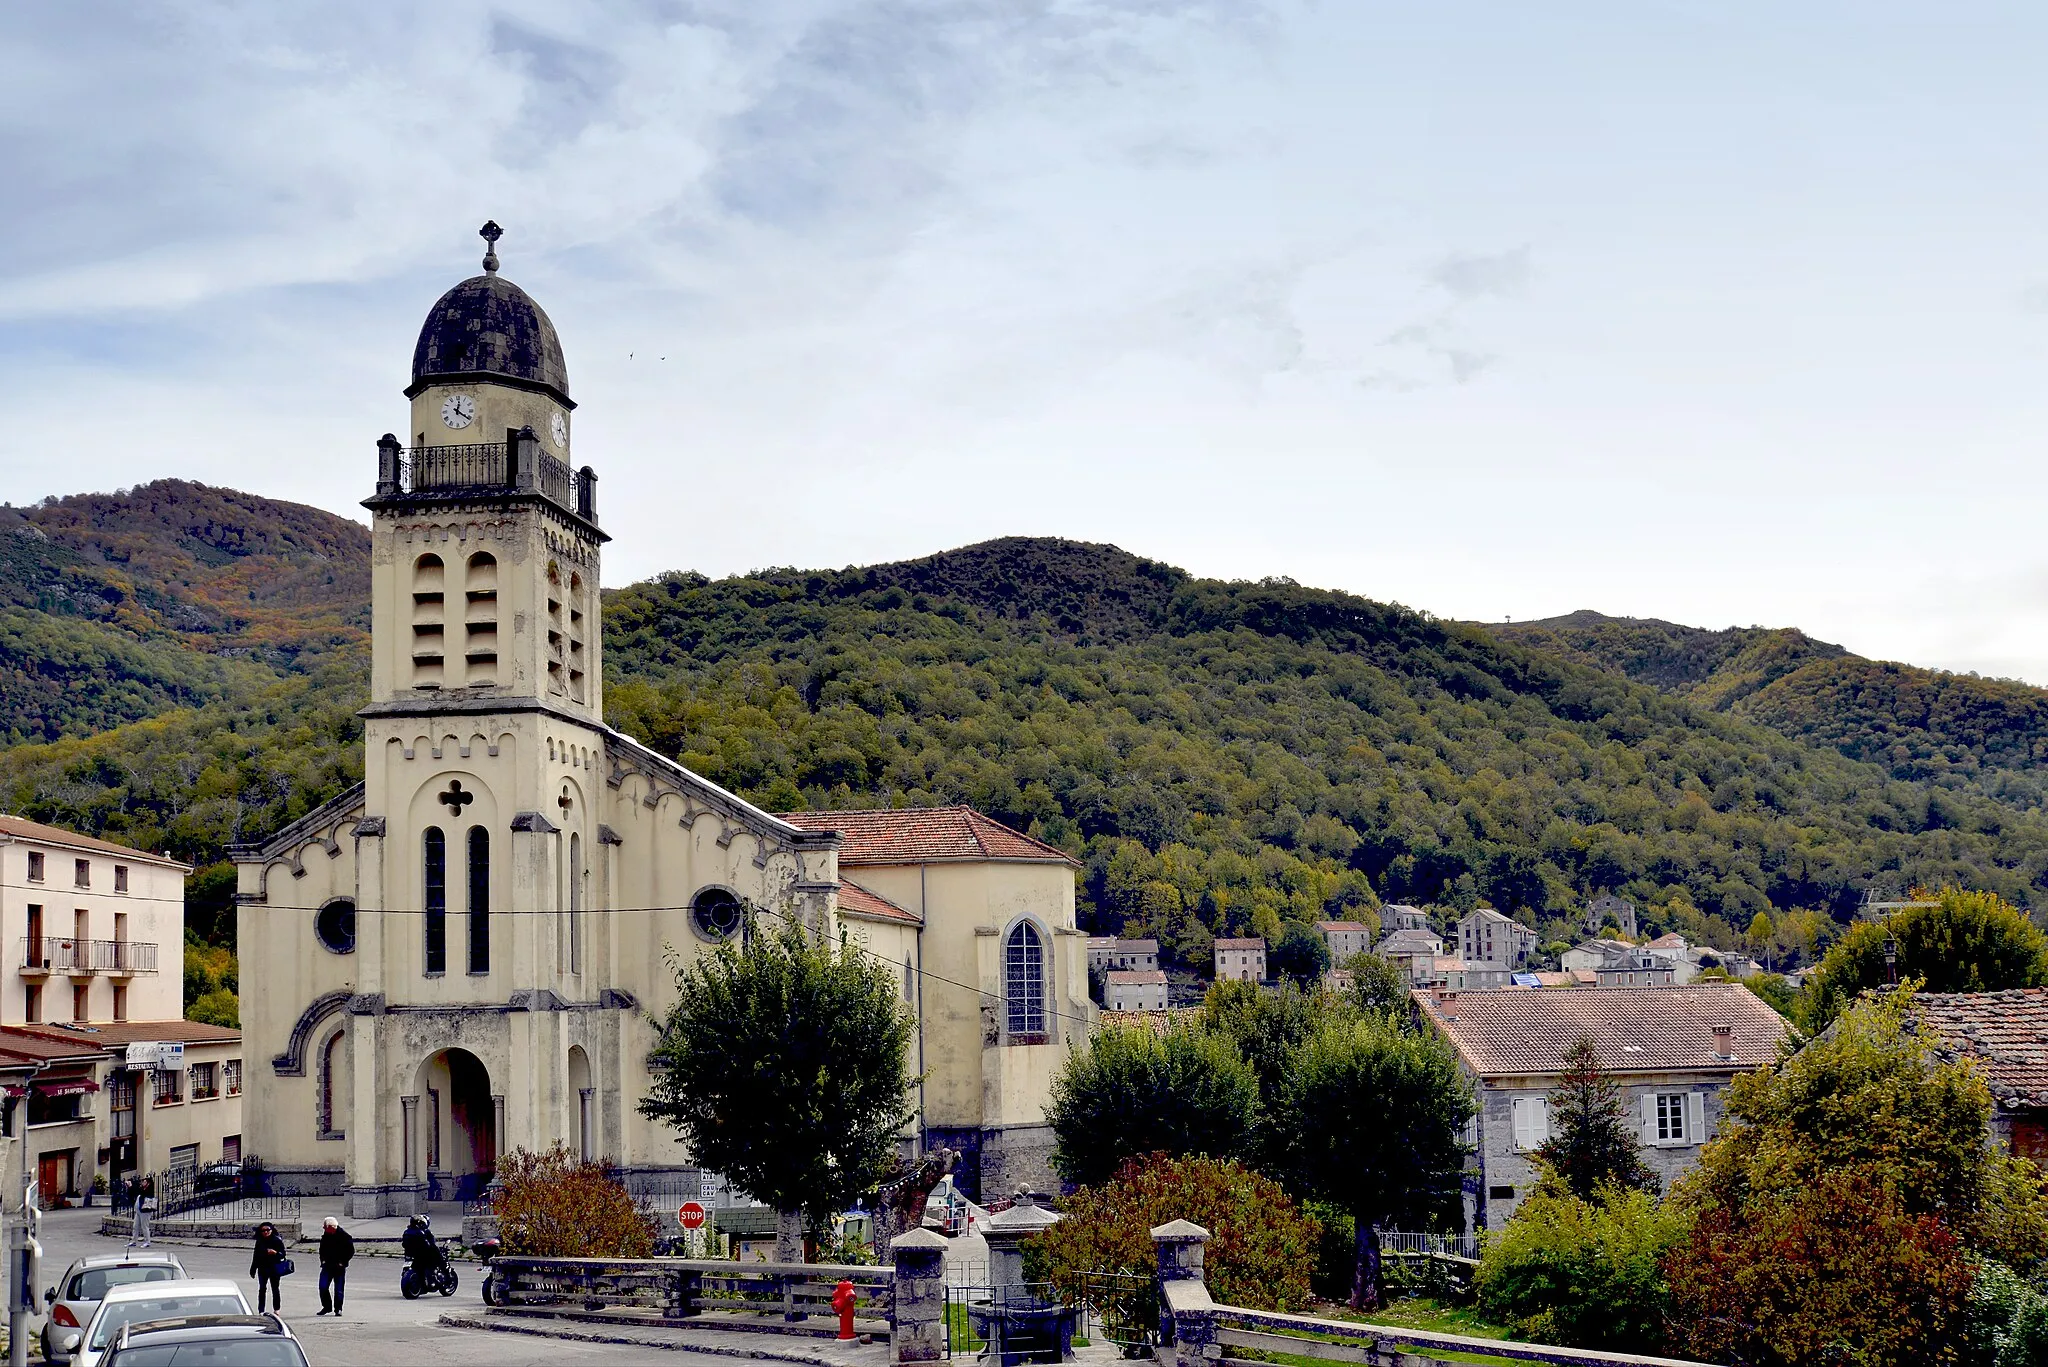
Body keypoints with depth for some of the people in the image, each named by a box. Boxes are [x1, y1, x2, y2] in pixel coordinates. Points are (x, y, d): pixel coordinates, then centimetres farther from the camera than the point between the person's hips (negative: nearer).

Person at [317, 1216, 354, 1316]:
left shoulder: (344, 1236, -10)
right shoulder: (325, 1235, 5)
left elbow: (351, 1251, -5)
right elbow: (322, 1249, 21)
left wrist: (342, 1262, -10)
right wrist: (323, 1260, 7)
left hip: (339, 1267, -4)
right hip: (327, 1266, 4)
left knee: (339, 1289, 1)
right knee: (322, 1287, -2)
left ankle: (338, 1309, 11)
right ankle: (326, 1307, 12)